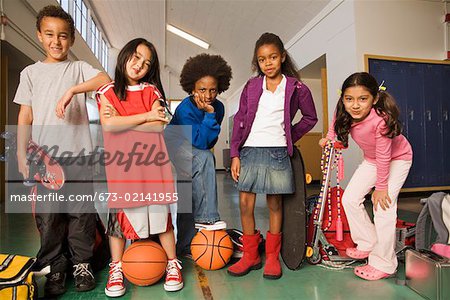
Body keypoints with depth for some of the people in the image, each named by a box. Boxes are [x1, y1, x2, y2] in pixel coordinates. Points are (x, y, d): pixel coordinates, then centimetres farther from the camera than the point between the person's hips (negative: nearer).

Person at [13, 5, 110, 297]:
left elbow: (106, 80, -12)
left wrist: (71, 90, -20)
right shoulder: (31, 72, 13)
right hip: (44, 156, 2)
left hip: (78, 154, -1)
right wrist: (22, 154, 3)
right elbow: (25, 116, 10)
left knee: (81, 210, 3)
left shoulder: (79, 68, 8)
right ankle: (54, 267, 21)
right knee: (47, 214, 5)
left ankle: (82, 262, 20)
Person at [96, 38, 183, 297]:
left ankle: (172, 264, 19)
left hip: (150, 161, 0)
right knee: (118, 214, 8)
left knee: (160, 213, 5)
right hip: (119, 162, 0)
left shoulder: (151, 91, 9)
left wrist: (122, 122, -8)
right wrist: (147, 115, -9)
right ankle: (116, 269, 24)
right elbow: (108, 125, -11)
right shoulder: (107, 91, 8)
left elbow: (159, 126, -6)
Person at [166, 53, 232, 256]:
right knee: (205, 159, -34)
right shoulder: (185, 109, -25)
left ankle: (185, 246, 22)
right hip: (175, 150, -6)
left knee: (189, 199, 7)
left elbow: (210, 141, 2)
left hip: (195, 155, 7)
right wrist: (209, 115, -34)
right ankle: (206, 217, -25)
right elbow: (200, 142, -30)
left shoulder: (218, 107, -7)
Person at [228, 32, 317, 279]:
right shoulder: (251, 86, 8)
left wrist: (290, 136, 5)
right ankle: (250, 255, 19)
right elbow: (240, 120, 6)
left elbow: (311, 117, 15)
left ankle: (272, 257, 22)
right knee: (245, 204, 2)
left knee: (274, 205, 7)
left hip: (277, 152, -2)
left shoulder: (296, 88, 3)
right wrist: (235, 154, 0)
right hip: (249, 150, 2)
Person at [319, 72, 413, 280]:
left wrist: (380, 187, -19)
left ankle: (383, 264, 1)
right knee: (349, 199, 0)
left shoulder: (381, 120, -38)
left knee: (383, 207, -15)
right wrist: (329, 138, -4)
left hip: (397, 159, -6)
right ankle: (368, 244, 18)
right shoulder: (344, 113, -21)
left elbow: (384, 157, -28)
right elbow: (336, 122, 6)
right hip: (371, 159, 7)